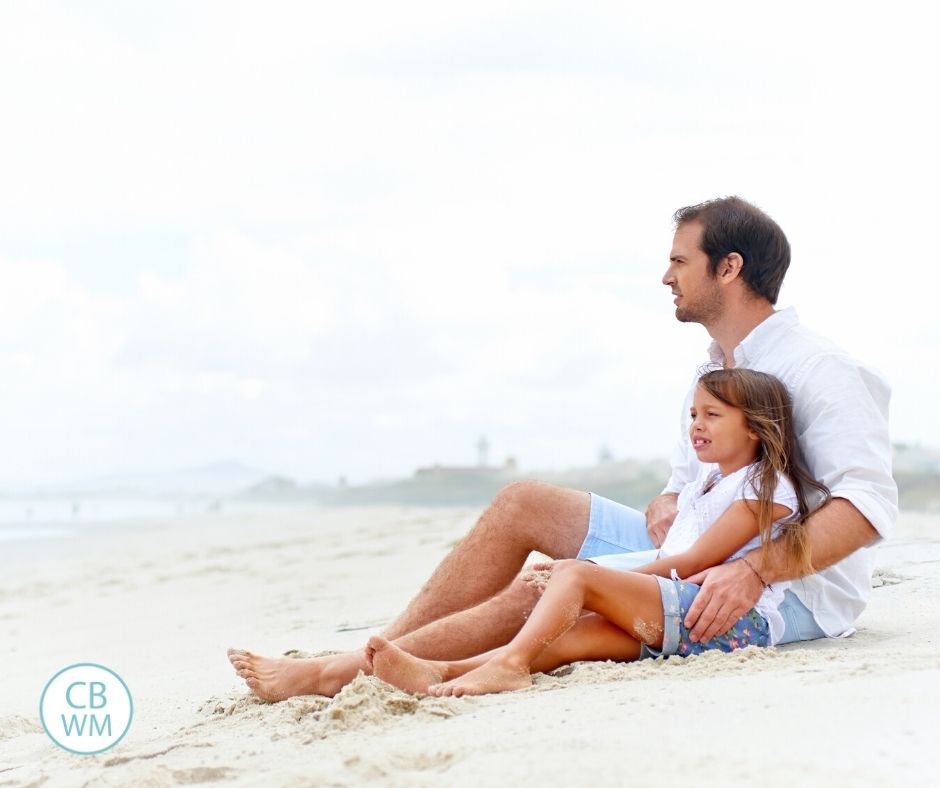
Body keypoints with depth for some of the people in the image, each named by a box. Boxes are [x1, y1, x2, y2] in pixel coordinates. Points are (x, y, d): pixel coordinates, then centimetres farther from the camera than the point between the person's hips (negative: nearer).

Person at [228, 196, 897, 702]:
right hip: (702, 557, 9)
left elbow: (870, 502, -23)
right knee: (523, 505, 2)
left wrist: (753, 571, -33)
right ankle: (377, 657, -4)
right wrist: (665, 507, -6)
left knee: (548, 587, -25)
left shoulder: (816, 370, -13)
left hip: (794, 589, -9)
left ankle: (339, 674, -19)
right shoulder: (714, 374, 17)